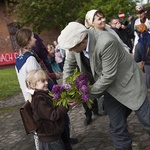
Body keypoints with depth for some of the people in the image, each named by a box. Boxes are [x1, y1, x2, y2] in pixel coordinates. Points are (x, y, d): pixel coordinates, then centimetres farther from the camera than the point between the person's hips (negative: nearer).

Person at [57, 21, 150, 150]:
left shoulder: (106, 42, -36)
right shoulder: (75, 40, -15)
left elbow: (108, 76, -28)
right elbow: (69, 63, 6)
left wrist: (87, 96, -20)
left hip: (127, 81, -6)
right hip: (109, 86, 6)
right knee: (116, 126, 11)